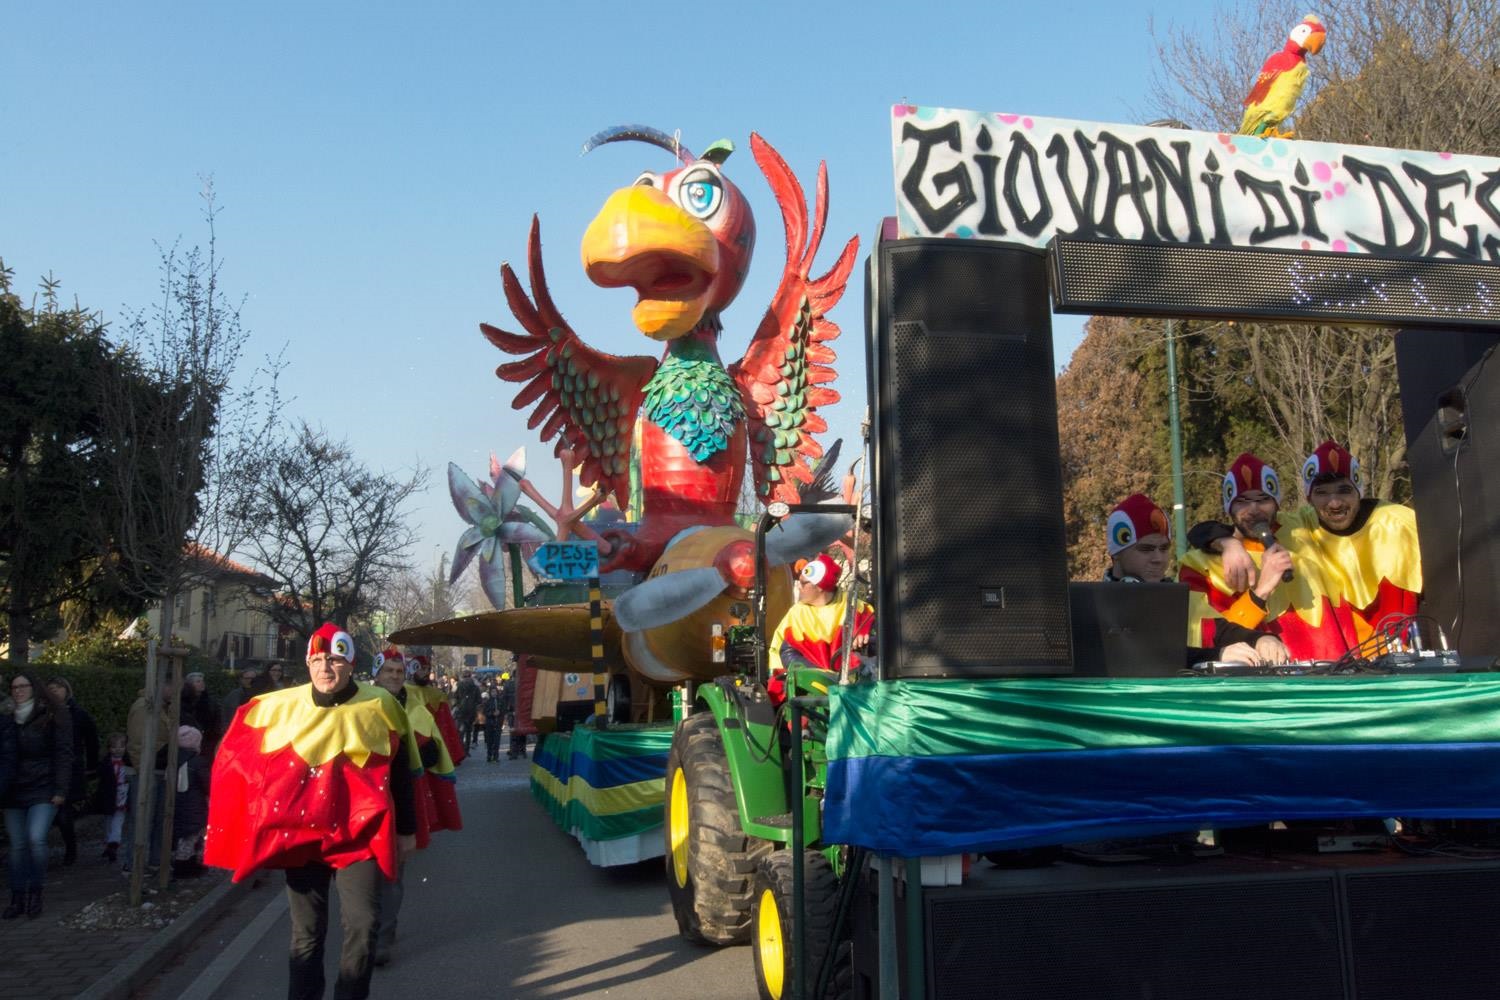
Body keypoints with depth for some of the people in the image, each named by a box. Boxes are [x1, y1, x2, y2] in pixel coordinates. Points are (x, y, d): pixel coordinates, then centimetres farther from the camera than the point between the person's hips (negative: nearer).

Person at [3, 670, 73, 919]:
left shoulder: (54, 715, -4)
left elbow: (63, 754, -6)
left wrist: (60, 789, -12)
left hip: (43, 790, -4)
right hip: (14, 791, 4)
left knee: (36, 838, -16)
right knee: (17, 845, 4)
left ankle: (35, 894, 0)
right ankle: (17, 899, 13)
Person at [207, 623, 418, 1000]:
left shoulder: (380, 706, -4)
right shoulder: (283, 706, 0)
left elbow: (400, 773, 4)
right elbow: (248, 762, 12)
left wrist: (406, 829, 7)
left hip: (359, 834, -2)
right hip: (300, 833, 2)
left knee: (362, 925, -9)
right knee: (306, 932, 11)